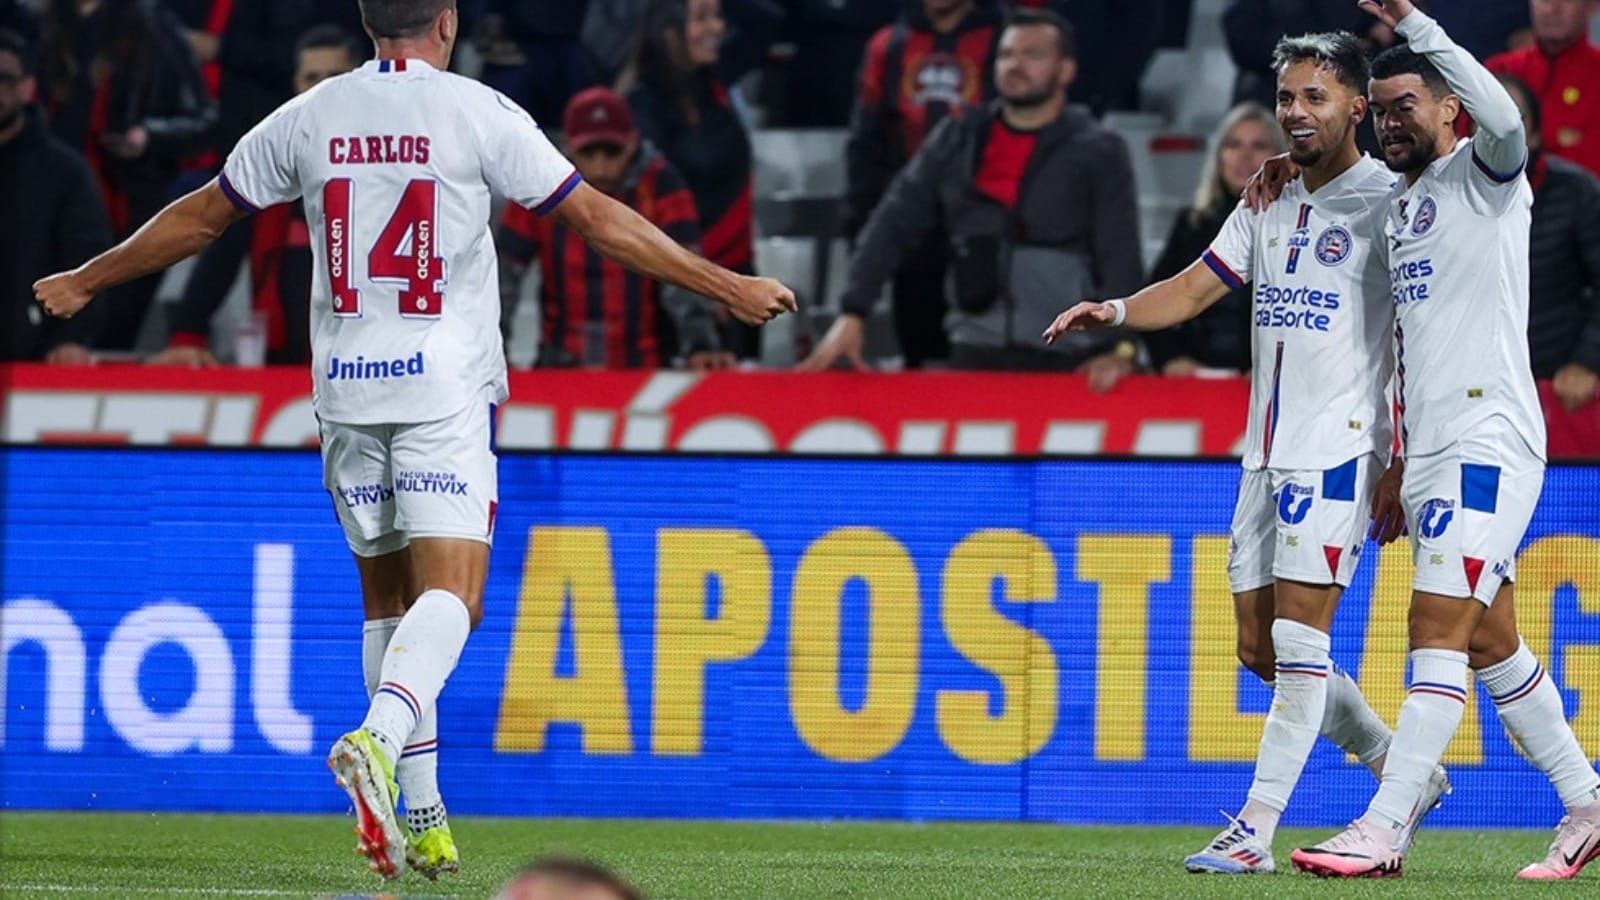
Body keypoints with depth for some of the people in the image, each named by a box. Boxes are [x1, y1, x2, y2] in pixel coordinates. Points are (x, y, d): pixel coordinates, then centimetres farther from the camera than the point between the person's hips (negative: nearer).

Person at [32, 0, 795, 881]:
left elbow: (198, 218, 16)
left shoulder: (308, 116, 7)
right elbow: (597, 218, -2)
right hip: (445, 385, -4)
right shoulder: (477, 113, -3)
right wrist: (726, 286, 4)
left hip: (345, 386, 4)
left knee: (387, 596, 13)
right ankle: (377, 742, -35)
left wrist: (85, 281, 30)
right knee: (449, 593, -8)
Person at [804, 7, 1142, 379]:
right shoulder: (956, 141, 10)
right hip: (976, 355, 3)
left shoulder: (1099, 154, 1)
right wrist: (852, 313, -5)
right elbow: (893, 225, 7)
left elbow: (1121, 258, -7)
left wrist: (1121, 347, -21)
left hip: (1072, 362, -3)